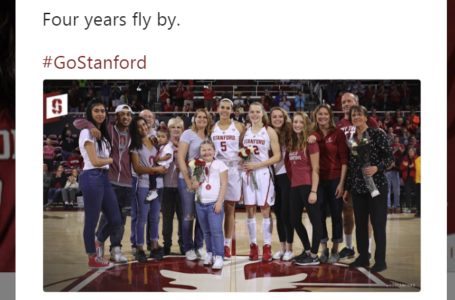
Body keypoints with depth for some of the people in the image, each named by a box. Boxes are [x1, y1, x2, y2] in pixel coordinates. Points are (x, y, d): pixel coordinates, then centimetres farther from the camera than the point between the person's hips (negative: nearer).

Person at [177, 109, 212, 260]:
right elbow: (180, 158, -9)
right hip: (188, 180, -5)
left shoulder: (209, 136, 12)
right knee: (189, 215, 0)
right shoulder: (188, 134, -4)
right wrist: (188, 180, -12)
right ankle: (188, 248, 12)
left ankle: (199, 246, 20)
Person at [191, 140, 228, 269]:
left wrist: (219, 202, -11)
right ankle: (210, 254, 20)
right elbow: (193, 184, 16)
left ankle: (218, 256, -7)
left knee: (216, 230, -10)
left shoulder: (219, 164, 1)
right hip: (200, 203, 4)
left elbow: (224, 184, -3)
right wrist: (194, 185, -9)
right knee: (206, 231, 10)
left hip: (214, 203, -4)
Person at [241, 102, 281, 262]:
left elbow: (277, 156, -5)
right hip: (247, 174, 3)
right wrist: (242, 162, -4)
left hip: (263, 173, -3)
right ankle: (253, 246, 13)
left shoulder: (269, 131, 0)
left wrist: (257, 165, -13)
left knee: (265, 210, -3)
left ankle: (267, 247, 3)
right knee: (250, 211, 4)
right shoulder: (244, 131, 11)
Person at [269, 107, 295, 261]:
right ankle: (282, 248, 20)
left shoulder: (290, 133, -5)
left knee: (286, 213, -3)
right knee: (278, 213, 10)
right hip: (274, 177, 5)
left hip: (286, 177, -5)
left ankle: (290, 249, 9)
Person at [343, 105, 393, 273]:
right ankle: (363, 257, 20)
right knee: (360, 223, 9)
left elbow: (389, 157, -6)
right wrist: (347, 188, 15)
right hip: (358, 187, 5)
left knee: (378, 223, -4)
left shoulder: (377, 134, -4)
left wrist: (376, 167, -23)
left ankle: (380, 261, 3)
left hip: (376, 185, -5)